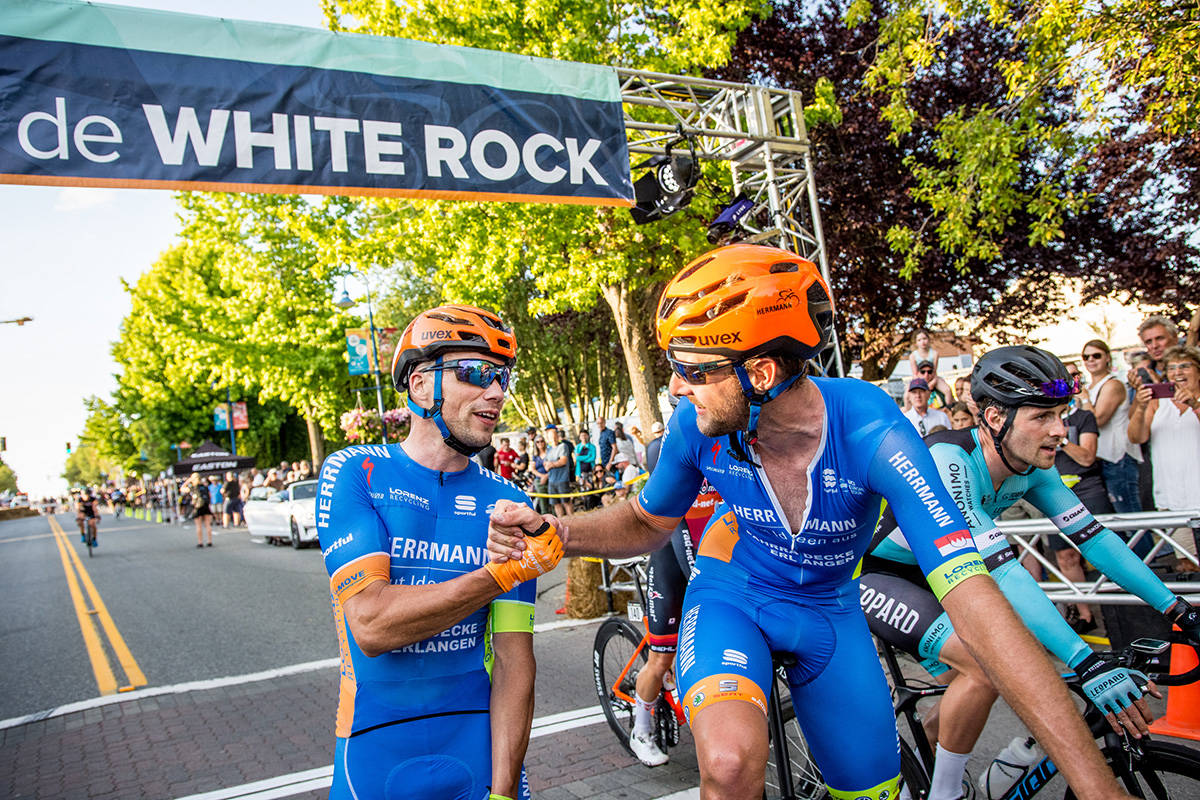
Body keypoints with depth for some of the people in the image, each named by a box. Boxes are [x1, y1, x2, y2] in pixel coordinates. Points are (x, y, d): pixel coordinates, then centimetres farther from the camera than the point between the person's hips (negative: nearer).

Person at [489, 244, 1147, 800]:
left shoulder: (868, 430, -32)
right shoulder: (696, 425, -23)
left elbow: (972, 600, -37)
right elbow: (649, 521, -2)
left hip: (827, 610, 1)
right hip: (731, 593, 0)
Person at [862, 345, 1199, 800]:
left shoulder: (1031, 466, -8)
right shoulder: (947, 461, -33)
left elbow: (1092, 536, -3)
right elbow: (1000, 570, -39)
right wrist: (1085, 662, -43)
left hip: (927, 574, 8)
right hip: (869, 576, -8)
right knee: (985, 665, -26)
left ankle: (932, 729, 29)